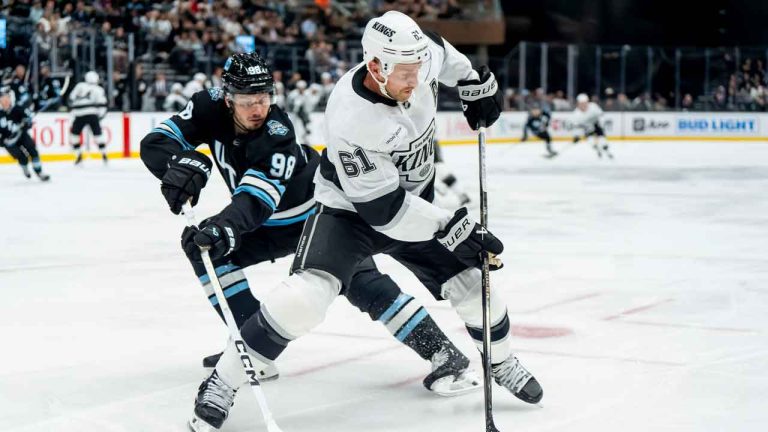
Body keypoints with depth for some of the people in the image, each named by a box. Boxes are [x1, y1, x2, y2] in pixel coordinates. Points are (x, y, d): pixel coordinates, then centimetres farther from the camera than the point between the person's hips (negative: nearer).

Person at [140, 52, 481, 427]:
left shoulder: (277, 133, -33)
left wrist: (225, 227, -64)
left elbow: (257, 198, -44)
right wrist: (182, 163, -43)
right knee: (202, 245, -8)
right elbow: (155, 143, -20)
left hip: (321, 211, -6)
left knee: (360, 283, -23)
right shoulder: (210, 107, -17)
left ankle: (445, 355, -21)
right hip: (273, 224, 6)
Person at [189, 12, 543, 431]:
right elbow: (382, 207, -31)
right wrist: (451, 228, -30)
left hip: (413, 201, 6)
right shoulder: (351, 117, -35)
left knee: (470, 280, 5)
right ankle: (222, 383, -13)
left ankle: (501, 361, 36)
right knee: (307, 295, -27)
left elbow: (439, 50, 11)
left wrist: (475, 81, 12)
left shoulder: (422, 57, -17)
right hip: (350, 207, -6)